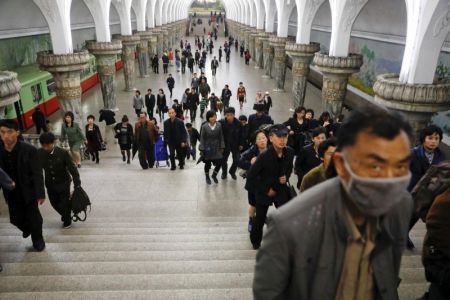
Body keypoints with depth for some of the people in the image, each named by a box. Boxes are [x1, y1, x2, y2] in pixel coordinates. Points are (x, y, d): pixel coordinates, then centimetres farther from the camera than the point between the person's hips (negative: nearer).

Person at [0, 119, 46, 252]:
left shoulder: (29, 150, -19)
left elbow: (37, 173, -15)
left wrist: (40, 193, -14)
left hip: (28, 191, -4)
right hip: (11, 193, 4)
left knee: (34, 218, 8)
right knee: (15, 219, 16)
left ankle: (38, 240, 34)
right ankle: (27, 228, 50)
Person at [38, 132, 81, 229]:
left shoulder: (63, 153, -19)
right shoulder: (39, 154, -11)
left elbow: (72, 168, -15)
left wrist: (77, 183, -15)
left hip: (63, 182, -3)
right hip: (50, 184, 3)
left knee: (65, 203, 4)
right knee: (54, 203, 13)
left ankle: (67, 221, 30)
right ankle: (65, 216, 42)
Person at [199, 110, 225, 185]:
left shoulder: (219, 125, -8)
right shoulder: (204, 126, -14)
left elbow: (221, 137, 0)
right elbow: (202, 138, -8)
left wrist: (222, 147, 1)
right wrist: (201, 149, -8)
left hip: (216, 148, 2)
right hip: (207, 148, -2)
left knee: (219, 162, -2)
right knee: (207, 163, 10)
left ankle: (214, 175, 28)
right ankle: (207, 177, 37)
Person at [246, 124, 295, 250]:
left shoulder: (289, 152, -13)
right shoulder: (265, 156, -27)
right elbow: (251, 176, -21)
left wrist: (286, 177, -11)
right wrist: (266, 190, -16)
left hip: (281, 189, 3)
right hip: (264, 191, -3)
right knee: (260, 219, 12)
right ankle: (255, 242, 40)